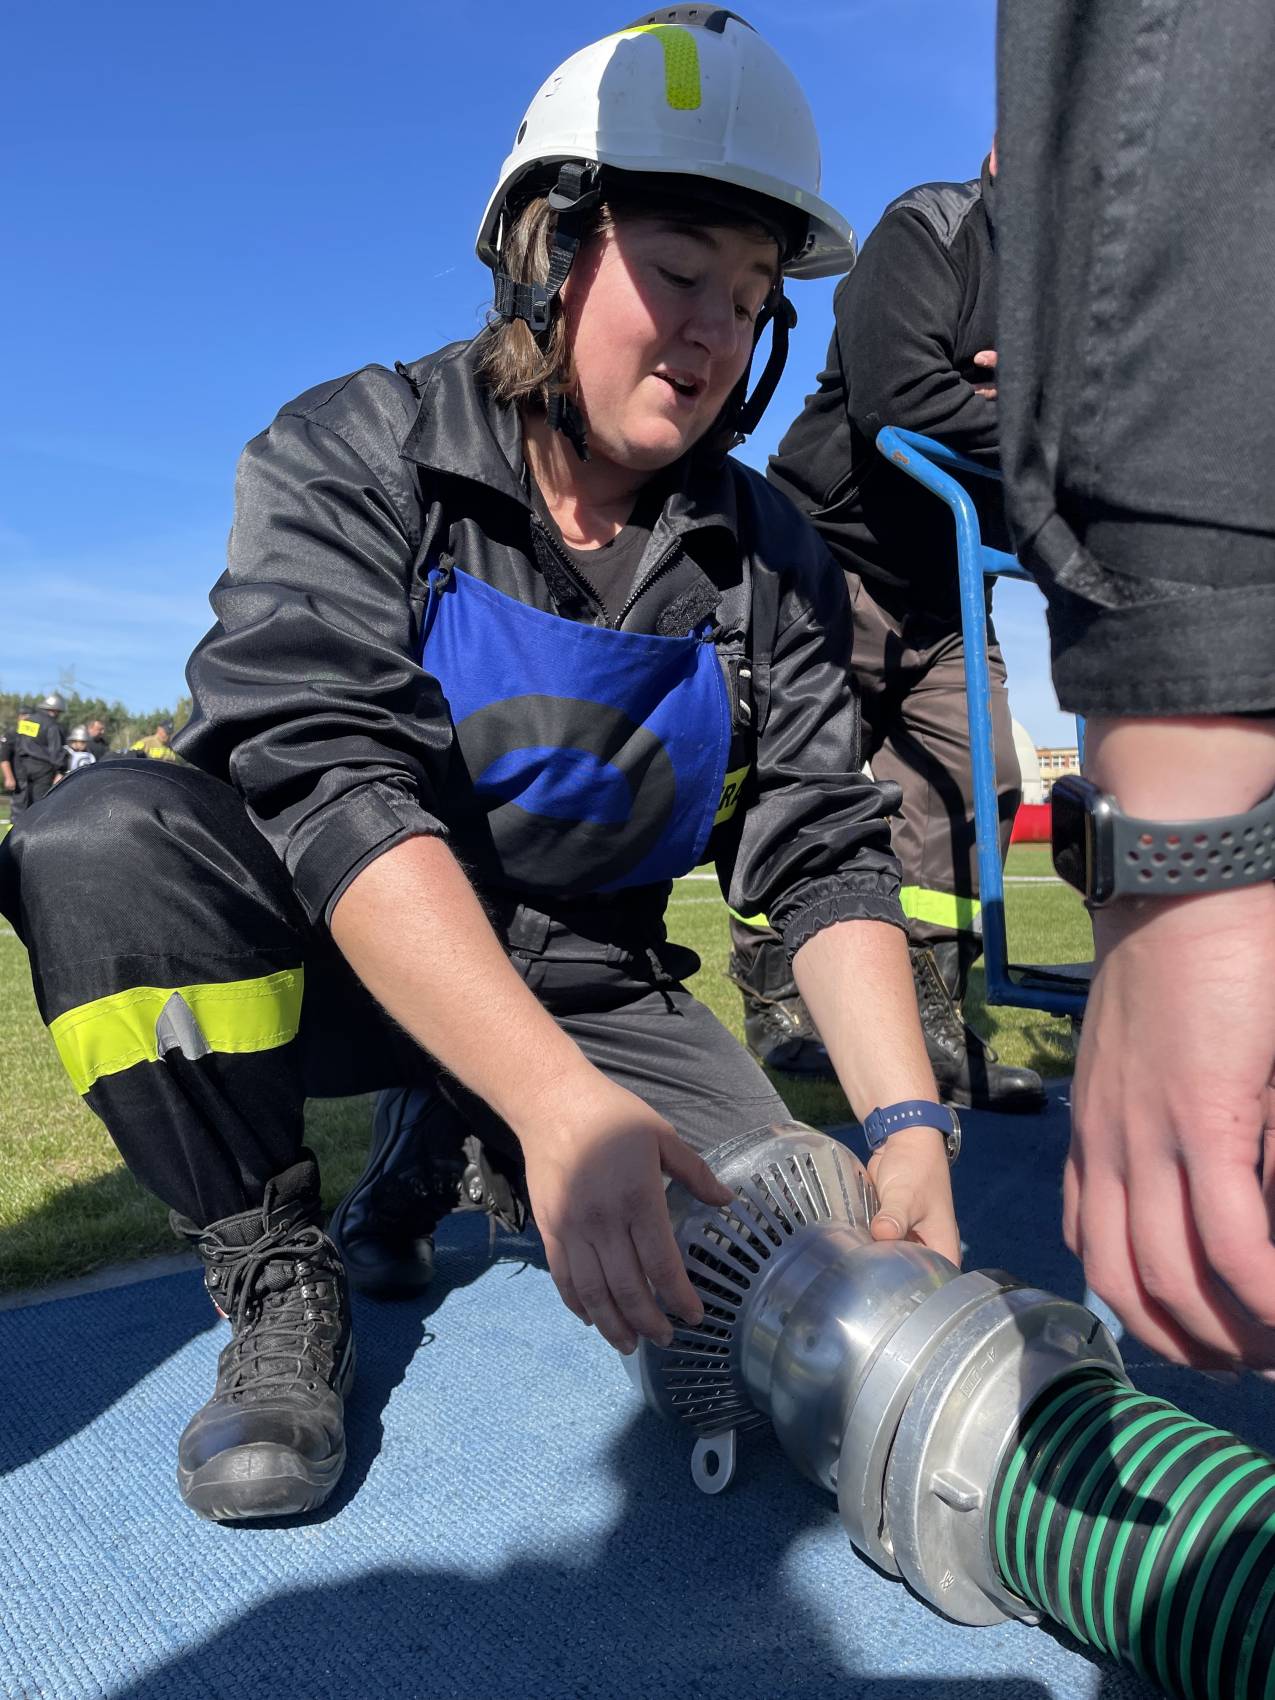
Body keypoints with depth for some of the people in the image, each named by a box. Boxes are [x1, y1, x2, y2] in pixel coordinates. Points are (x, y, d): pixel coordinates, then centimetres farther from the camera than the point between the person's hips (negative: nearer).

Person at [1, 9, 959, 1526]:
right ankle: (279, 1288, -9)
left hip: (583, 988, 4)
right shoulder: (350, 455, -12)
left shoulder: (768, 560, -1)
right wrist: (559, 1096, -40)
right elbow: (332, 782, -27)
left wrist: (907, 1119, -20)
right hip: (330, 959, -3)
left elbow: (826, 857, -5)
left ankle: (438, 1152, 13)